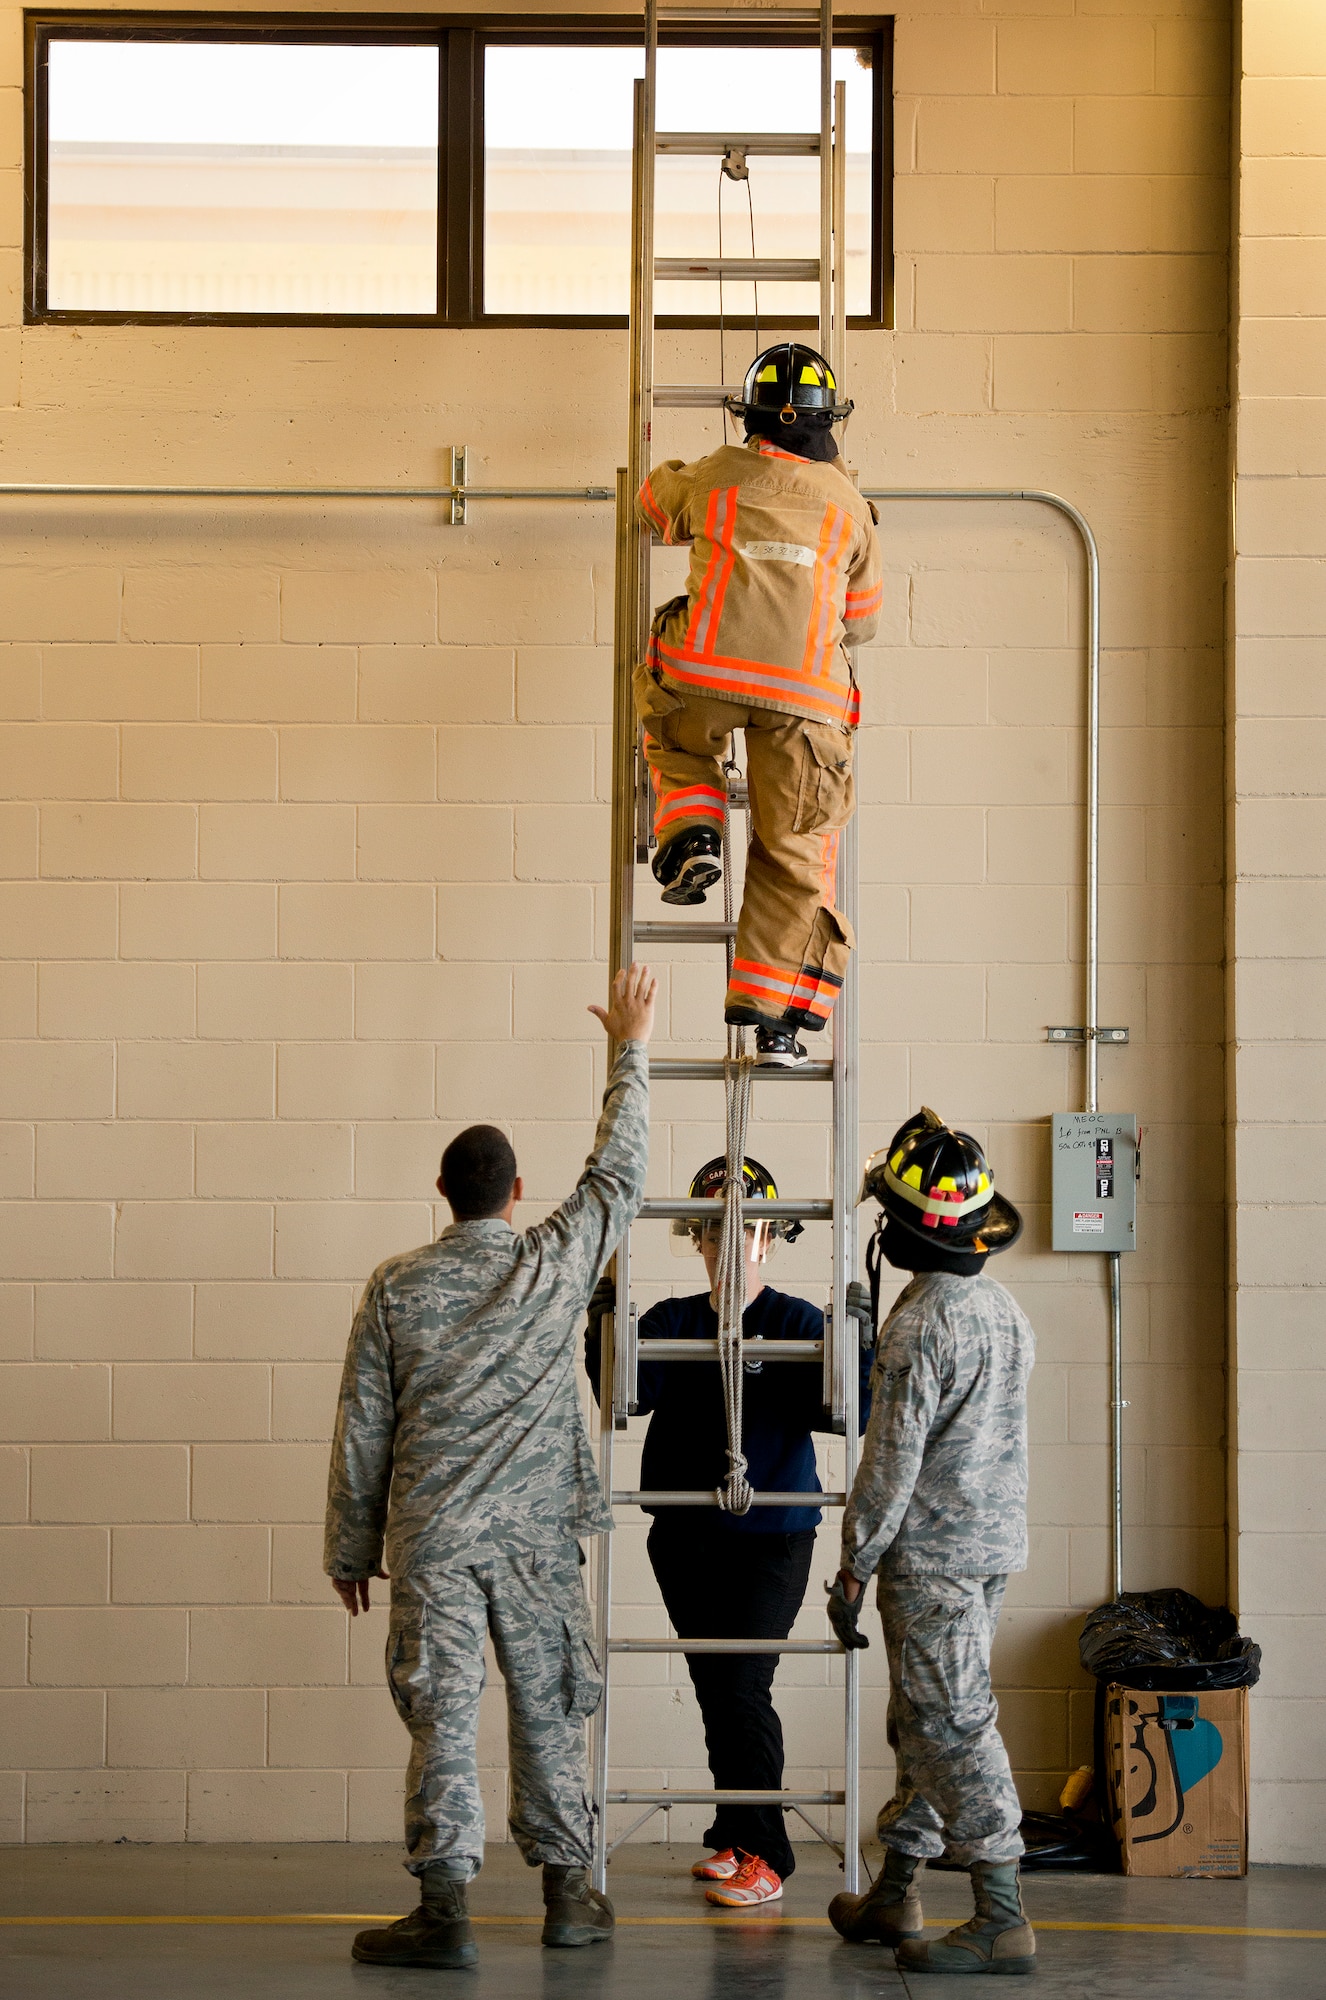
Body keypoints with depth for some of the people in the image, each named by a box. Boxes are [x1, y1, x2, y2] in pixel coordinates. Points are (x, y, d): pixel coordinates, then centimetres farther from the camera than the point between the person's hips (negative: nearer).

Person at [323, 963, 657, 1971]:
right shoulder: (556, 1263, -1)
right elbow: (620, 1172, 13)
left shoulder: (397, 1286, -1)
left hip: (430, 1535, -1)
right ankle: (568, 1892, 17)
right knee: (547, 1712, 10)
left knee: (442, 1715, -2)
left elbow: (363, 1428, 1)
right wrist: (631, 1051, 23)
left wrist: (351, 1549, 10)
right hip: (533, 1535, 1)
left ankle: (446, 1906, -6)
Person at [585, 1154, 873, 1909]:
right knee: (713, 1690, 11)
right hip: (684, 1539, 5)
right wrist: (605, 1328, -22)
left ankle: (761, 1853, -5)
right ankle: (734, 1838, 22)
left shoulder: (798, 1323, -2)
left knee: (742, 1687, -11)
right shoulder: (672, 1322, 8)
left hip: (770, 1540, -4)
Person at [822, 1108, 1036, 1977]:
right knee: (925, 1718, 17)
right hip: (996, 1544, 9)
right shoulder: (1007, 1308, 9)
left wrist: (854, 1565, -12)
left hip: (933, 1554, -9)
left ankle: (1003, 1920, -9)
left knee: (951, 1724, -7)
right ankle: (894, 1896, 25)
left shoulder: (923, 1323, -18)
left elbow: (893, 1458, -19)